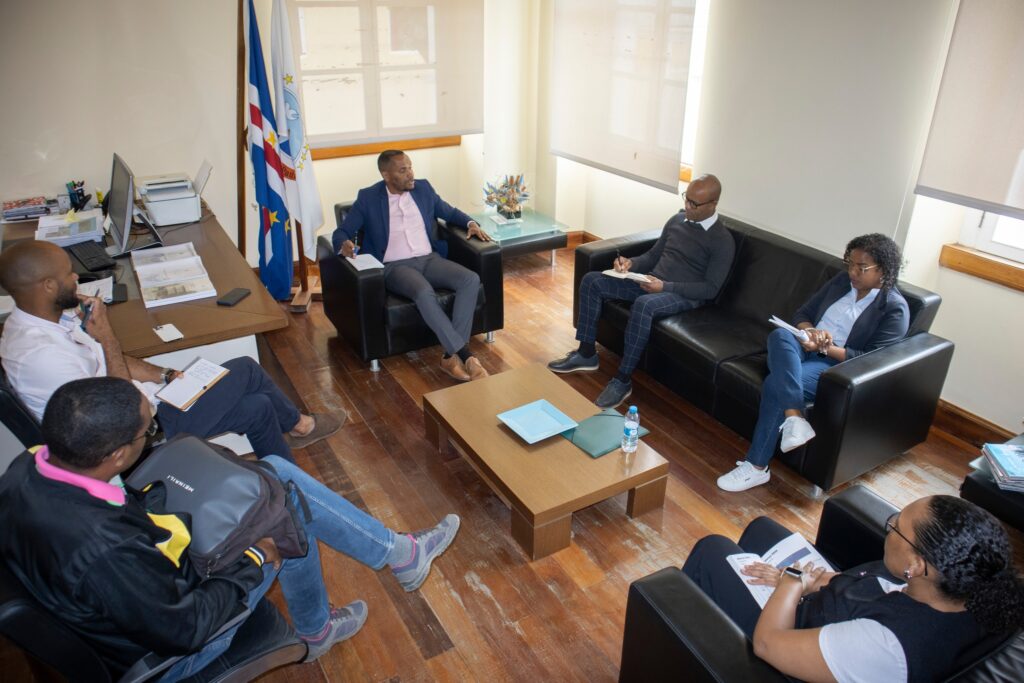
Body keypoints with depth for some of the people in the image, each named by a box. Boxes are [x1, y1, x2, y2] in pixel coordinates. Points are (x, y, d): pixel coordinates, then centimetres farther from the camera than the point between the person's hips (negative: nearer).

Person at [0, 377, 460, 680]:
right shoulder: (104, 552, -41)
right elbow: (182, 631, -27)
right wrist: (253, 560, -16)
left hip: (148, 581, 8)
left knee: (274, 472, -1)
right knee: (286, 506, -5)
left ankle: (395, 551, 15)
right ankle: (315, 631, 24)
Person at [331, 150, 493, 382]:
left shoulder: (423, 188, 11)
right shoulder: (368, 198, 1)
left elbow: (450, 212, 25)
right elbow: (341, 232, 2)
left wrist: (471, 223, 4)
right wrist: (344, 245, -22)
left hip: (429, 259, 4)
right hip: (394, 266, -4)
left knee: (471, 279, -24)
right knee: (424, 292, -38)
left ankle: (451, 356, -26)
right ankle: (464, 353, -32)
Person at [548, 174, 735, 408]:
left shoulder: (722, 241, -9)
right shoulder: (677, 220, 12)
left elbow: (710, 289, -14)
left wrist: (665, 286, -23)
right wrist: (631, 263, -4)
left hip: (685, 295, -7)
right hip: (652, 281, 7)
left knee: (644, 304, -41)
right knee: (592, 280, -8)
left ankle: (623, 380, -30)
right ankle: (586, 353, -2)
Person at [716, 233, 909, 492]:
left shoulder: (895, 308, -5)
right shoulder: (841, 281, 12)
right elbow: (802, 314, 13)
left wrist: (826, 348, -20)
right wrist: (811, 332, -10)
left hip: (838, 365, -5)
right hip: (805, 348, 5)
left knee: (775, 384, -32)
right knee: (780, 335, -33)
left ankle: (757, 466, -23)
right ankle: (794, 418, -41)